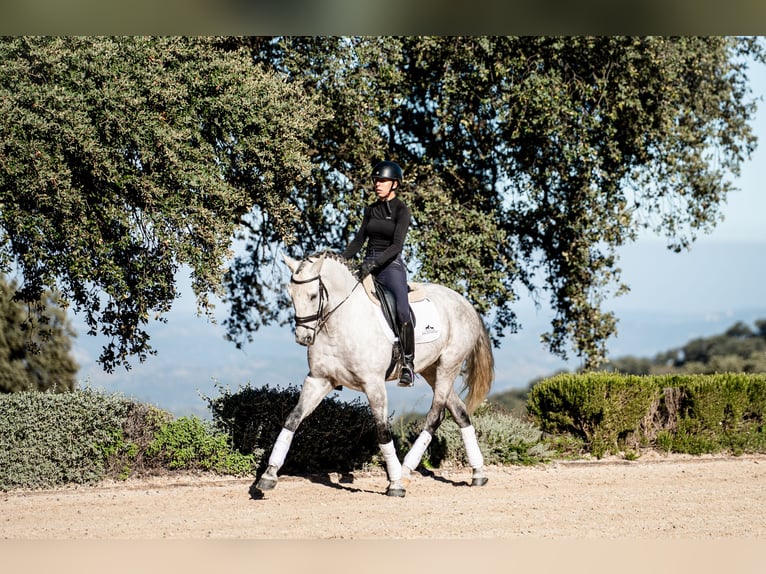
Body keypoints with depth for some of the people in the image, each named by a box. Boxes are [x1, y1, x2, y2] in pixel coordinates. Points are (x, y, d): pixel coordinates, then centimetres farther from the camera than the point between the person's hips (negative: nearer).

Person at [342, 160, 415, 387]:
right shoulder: (371, 210, 14)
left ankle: (408, 363, -17)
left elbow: (397, 244, -16)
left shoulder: (401, 210, -6)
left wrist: (374, 263, -28)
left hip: (391, 266, -7)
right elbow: (359, 239, 17)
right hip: (368, 266, 7)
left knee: (402, 313, -27)